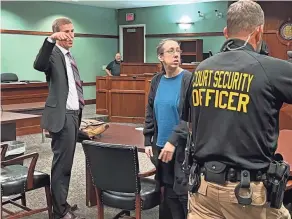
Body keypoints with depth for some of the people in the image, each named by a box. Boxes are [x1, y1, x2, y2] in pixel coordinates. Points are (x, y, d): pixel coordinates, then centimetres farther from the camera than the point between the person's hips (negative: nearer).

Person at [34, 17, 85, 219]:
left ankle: (60, 202, 27)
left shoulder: (70, 56, 18)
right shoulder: (53, 53, -9)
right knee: (62, 163, -4)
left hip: (73, 114, 9)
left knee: (66, 162, 15)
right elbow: (38, 65, -32)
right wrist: (50, 40, -40)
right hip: (62, 115, -9)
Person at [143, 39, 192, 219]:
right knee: (169, 191, 15)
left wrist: (173, 142, -17)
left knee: (183, 192, 1)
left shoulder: (189, 79, -11)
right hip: (161, 146, 6)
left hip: (183, 147, -5)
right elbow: (150, 113, 13)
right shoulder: (157, 81, 6)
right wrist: (148, 141, 8)